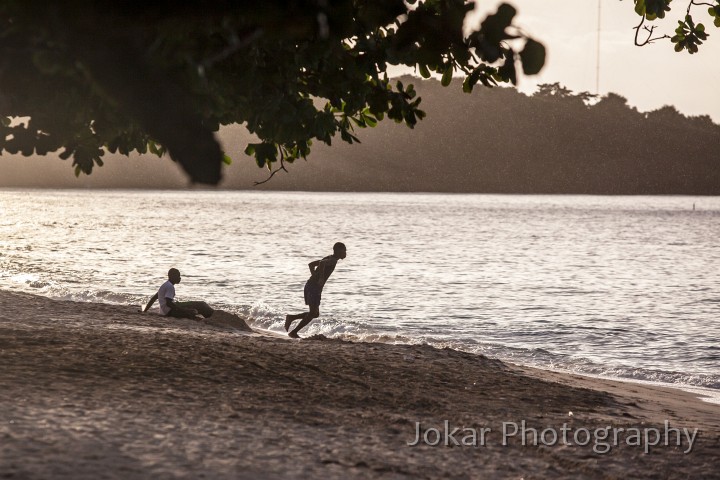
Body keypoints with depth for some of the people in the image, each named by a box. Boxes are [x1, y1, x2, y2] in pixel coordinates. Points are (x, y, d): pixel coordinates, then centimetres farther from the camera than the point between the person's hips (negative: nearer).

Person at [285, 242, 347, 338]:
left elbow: (311, 264, 25)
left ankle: (291, 317, 13)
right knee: (313, 313, -6)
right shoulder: (333, 260, -11)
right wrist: (321, 278, -27)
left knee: (315, 314, 15)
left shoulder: (329, 259, 18)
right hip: (314, 287, -9)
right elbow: (321, 263, -34)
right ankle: (294, 332, -4)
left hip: (311, 286, 9)